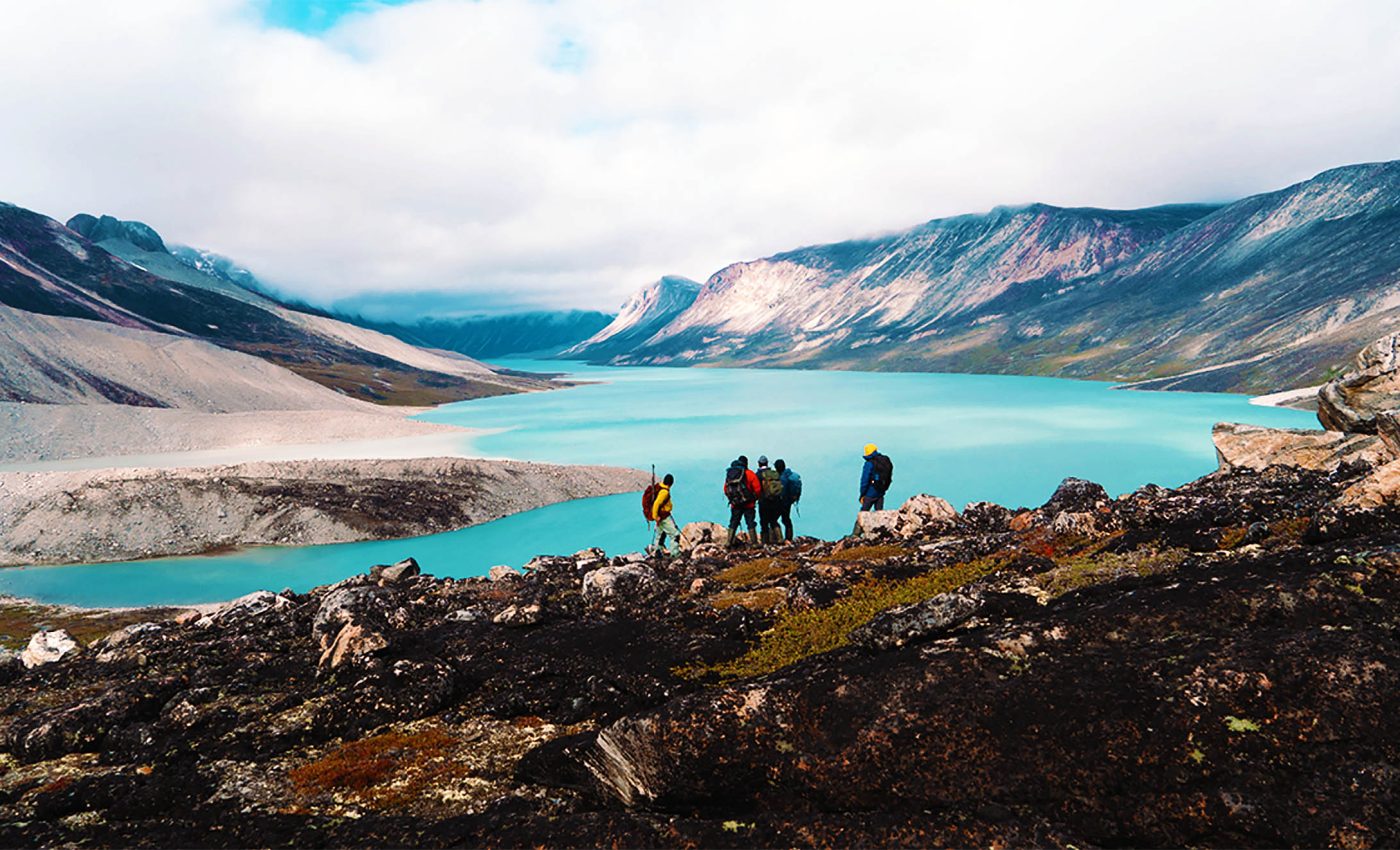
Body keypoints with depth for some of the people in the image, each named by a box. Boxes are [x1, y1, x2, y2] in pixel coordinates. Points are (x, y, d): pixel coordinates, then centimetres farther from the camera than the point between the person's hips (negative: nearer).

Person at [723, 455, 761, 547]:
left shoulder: (729, 473, 6)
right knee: (751, 524, 2)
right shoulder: (749, 473, -6)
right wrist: (754, 498, 10)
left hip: (735, 505, 4)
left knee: (733, 523, 12)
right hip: (748, 505, -4)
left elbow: (726, 489, 9)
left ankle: (730, 542, 9)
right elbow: (757, 488, -7)